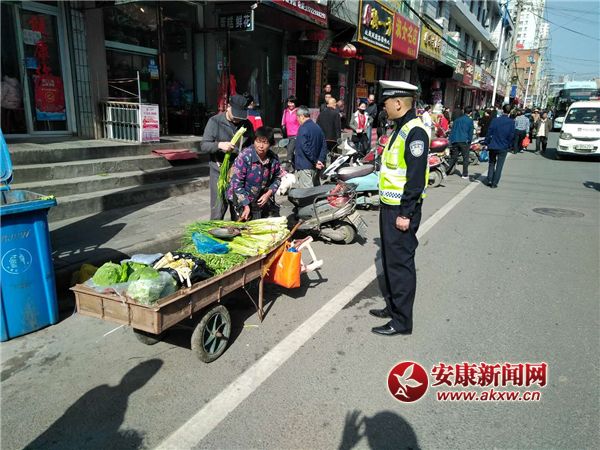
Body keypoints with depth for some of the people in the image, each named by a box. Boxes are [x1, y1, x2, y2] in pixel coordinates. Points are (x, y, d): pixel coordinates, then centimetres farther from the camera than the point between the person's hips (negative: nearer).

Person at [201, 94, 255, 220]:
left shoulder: (246, 124, 6)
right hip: (219, 171, -3)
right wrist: (219, 145, -26)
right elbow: (204, 145, -6)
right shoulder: (215, 121, -3)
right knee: (218, 209, -3)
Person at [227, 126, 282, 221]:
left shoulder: (273, 159, -6)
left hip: (263, 199, 5)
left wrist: (269, 193, -7)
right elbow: (237, 183, -19)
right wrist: (246, 205, -20)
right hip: (242, 199, -5)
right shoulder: (245, 156, -19)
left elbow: (277, 178, 10)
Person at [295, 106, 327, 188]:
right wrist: (320, 160, 1)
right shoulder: (318, 128, 14)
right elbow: (324, 146, 10)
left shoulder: (303, 128, -11)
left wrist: (315, 161, -14)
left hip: (304, 166, -8)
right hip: (315, 168, 8)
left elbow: (305, 148, -19)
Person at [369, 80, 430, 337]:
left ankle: (402, 321, 10)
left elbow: (415, 178, -22)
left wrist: (406, 213, -22)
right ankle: (392, 306, 33)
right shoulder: (399, 129, 14)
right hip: (389, 206, 10)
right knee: (389, 259, 18)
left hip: (401, 210, -10)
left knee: (400, 263, -2)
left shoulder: (415, 132, -17)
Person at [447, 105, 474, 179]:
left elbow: (452, 131, 12)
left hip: (455, 141, 4)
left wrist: (451, 141, 13)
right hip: (464, 141, -4)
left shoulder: (457, 119, 13)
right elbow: (470, 132, -1)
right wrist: (470, 141, 9)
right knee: (465, 158, 3)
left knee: (453, 157, 10)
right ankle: (465, 175, 5)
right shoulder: (470, 120, -1)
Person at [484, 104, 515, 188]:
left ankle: (489, 180, 9)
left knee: (491, 163, 17)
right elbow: (512, 135, -3)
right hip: (504, 147, -1)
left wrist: (486, 143, 2)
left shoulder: (495, 120, -6)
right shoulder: (511, 122, -6)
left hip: (493, 146, 1)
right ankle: (494, 183, 7)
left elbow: (489, 132, -5)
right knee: (499, 165, 7)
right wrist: (509, 145, 9)